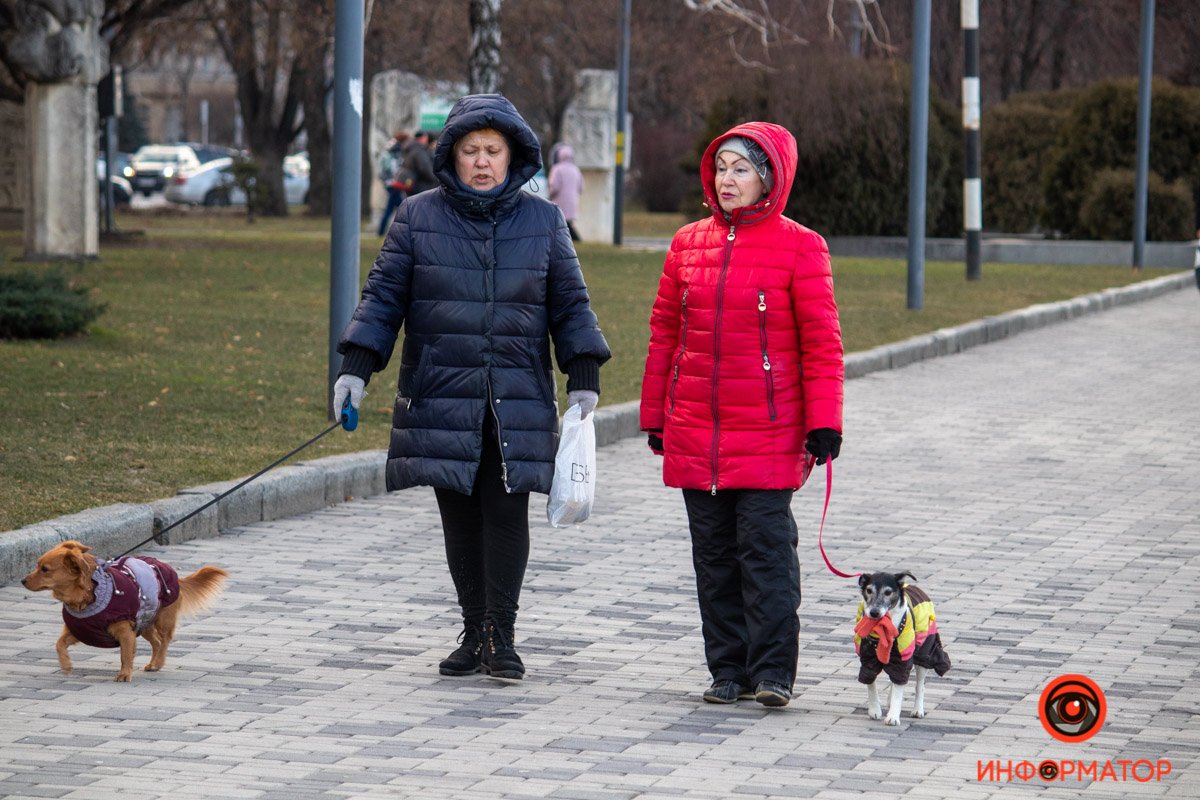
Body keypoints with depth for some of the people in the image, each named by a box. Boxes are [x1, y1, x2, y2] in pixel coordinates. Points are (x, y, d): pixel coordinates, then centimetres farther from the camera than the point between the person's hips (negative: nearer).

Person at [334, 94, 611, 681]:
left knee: (506, 511, -6)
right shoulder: (418, 217, 5)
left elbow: (569, 303, 11)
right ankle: (474, 634, 13)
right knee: (460, 516, 4)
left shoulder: (542, 221, 8)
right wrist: (356, 365, -5)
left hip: (519, 400, -1)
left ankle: (501, 637, -2)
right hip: (441, 397, 1)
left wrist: (584, 375, 3)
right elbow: (383, 295, 5)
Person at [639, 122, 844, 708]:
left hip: (768, 432, -4)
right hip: (694, 433, 5)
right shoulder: (688, 244, 11)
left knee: (766, 546, -8)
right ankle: (729, 670, 14)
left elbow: (821, 341, -3)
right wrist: (655, 416, 14)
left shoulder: (799, 247, -2)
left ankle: (772, 672, -4)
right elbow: (664, 333, 15)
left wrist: (823, 422, -8)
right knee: (714, 551, 7)